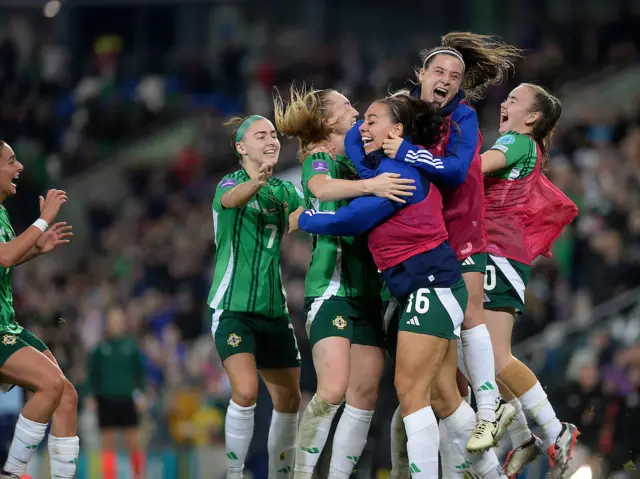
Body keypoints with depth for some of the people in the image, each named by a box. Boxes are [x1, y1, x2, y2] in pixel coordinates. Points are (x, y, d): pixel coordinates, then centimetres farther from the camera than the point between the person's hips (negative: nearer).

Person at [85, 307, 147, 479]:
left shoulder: (131, 346, 3)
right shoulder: (100, 347, 3)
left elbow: (139, 371, 7)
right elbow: (92, 373, 6)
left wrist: (141, 394, -1)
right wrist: (91, 396, -1)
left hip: (127, 400, 0)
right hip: (106, 400, 0)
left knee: (133, 442, -3)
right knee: (108, 444, 0)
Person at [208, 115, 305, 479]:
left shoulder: (285, 190, 12)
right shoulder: (231, 183, -8)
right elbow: (232, 198, -32)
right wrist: (257, 181, -54)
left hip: (273, 308, 6)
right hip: (233, 307, -6)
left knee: (289, 399, 8)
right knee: (246, 392, -22)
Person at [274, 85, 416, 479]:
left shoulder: (358, 161, 18)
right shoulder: (319, 160, -4)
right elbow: (320, 186, -27)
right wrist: (369, 185, -41)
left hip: (367, 291, 8)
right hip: (331, 288, -8)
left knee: (365, 394, -1)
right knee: (333, 390, -20)